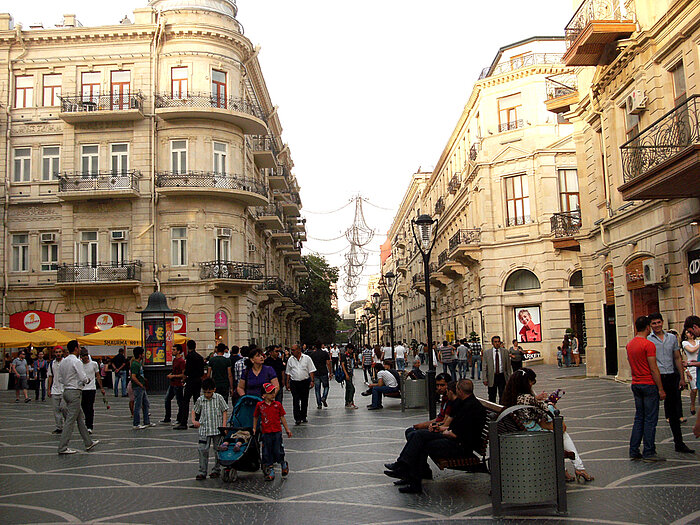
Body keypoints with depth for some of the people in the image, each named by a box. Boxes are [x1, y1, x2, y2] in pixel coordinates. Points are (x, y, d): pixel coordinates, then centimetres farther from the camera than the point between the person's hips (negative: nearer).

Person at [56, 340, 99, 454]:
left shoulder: (63, 361, 9)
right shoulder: (76, 361, -16)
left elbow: (60, 378, 15)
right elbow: (83, 378, -19)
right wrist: (87, 380, 1)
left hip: (66, 390, 9)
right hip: (75, 392, -9)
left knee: (80, 418, 15)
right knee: (70, 420, -4)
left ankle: (88, 443, 23)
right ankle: (62, 448, -1)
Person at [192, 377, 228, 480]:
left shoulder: (219, 398, -4)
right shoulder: (200, 400, 2)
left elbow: (225, 411, -1)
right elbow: (194, 410, 16)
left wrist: (224, 425, -8)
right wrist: (194, 421, -1)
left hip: (217, 429, -1)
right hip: (204, 430, 1)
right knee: (202, 450, -5)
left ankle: (216, 470, 22)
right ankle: (202, 472, 3)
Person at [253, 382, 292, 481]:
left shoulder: (277, 404, 0)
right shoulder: (259, 405, -1)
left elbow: (282, 417, 7)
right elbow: (255, 417, 12)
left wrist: (287, 429, 8)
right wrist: (254, 428, 11)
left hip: (277, 432, -1)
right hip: (266, 433, 1)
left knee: (278, 451, 0)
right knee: (267, 453, 6)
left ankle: (283, 463, 28)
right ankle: (270, 471, 17)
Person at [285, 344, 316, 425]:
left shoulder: (306, 358, 0)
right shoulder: (290, 359, 5)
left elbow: (311, 370, 1)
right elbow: (288, 372, 11)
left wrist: (312, 381, -6)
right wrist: (287, 383, 7)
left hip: (305, 382, 0)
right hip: (294, 382, 0)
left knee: (304, 400, 8)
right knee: (295, 401, -6)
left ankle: (303, 417, 20)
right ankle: (297, 419, -6)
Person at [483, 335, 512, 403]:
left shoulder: (505, 352, 3)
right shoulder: (486, 352, 1)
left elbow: (508, 366, 7)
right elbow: (484, 367, 1)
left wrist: (509, 377, 2)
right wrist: (485, 379, -5)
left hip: (502, 376, 1)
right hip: (492, 377, -1)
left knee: (502, 396, 5)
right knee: (491, 397, 6)